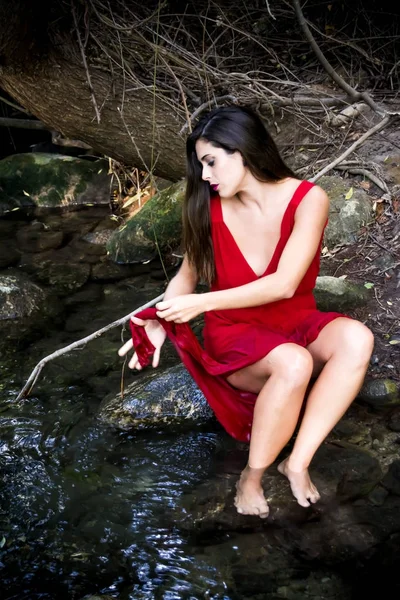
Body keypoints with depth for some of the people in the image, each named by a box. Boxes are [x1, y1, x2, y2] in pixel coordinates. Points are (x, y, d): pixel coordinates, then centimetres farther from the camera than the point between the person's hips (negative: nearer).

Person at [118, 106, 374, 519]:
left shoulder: (308, 200, -15)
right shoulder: (209, 208, -9)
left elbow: (284, 285, -23)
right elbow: (188, 275, 6)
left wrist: (200, 304, -24)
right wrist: (159, 323, -12)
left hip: (295, 324, 1)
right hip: (235, 334, -1)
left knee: (356, 339, -32)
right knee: (294, 364, -35)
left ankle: (297, 462, -20)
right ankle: (252, 476, -14)